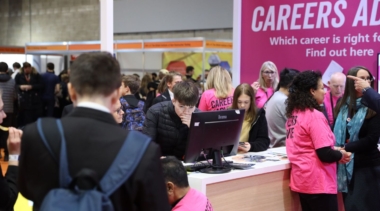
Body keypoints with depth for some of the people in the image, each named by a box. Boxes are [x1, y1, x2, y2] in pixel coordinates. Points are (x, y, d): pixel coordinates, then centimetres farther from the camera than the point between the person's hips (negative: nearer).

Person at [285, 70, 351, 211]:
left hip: (302, 180, 8)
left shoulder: (293, 114, 9)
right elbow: (325, 154, -21)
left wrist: (334, 151, 11)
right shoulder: (314, 116, -17)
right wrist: (341, 155, -2)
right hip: (317, 182, -8)